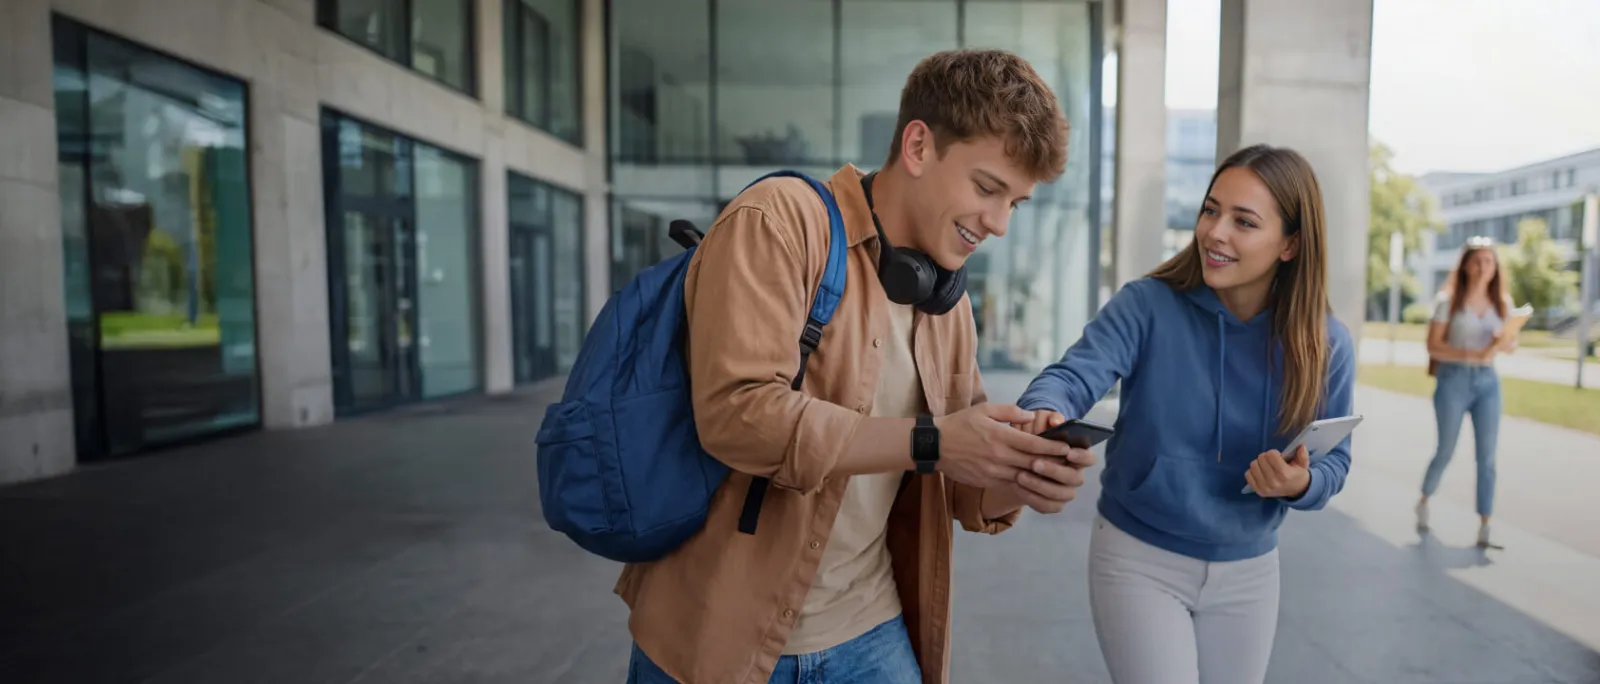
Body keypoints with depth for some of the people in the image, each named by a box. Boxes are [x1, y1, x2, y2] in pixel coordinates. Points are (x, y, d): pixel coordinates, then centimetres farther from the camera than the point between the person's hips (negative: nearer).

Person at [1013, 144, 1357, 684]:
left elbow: (1332, 461, -1)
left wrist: (1301, 483, -24)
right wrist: (1045, 413, -52)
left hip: (1247, 572, 4)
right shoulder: (1148, 305, -17)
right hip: (1138, 558, -3)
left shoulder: (1326, 344, -8)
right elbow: (1075, 375, -29)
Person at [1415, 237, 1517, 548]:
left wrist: (1506, 344, -11)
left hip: (1488, 382, 3)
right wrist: (1474, 354, -22)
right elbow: (1433, 346, -11)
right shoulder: (1449, 300, -6)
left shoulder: (1502, 302, 6)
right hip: (1453, 379, -3)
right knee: (1445, 451, 6)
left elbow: (1512, 342, 12)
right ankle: (1424, 502, 31)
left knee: (1487, 456, -2)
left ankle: (1485, 526, 3)